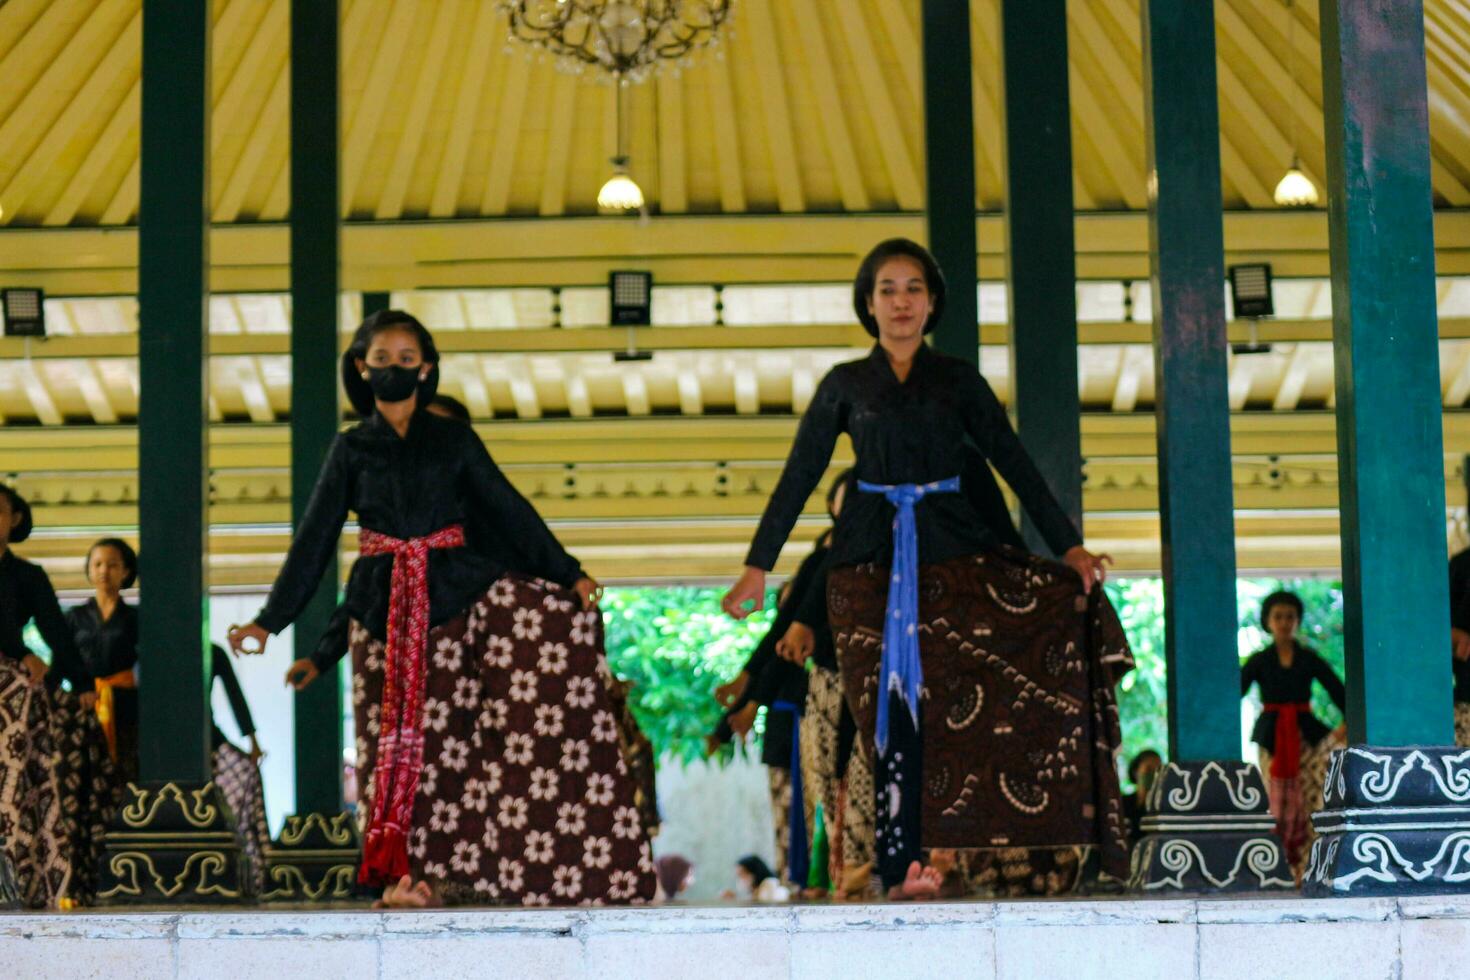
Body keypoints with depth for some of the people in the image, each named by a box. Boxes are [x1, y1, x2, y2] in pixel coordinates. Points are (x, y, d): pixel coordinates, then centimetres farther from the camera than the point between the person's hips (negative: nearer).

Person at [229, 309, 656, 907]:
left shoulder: (454, 441, 9)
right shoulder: (350, 449, 9)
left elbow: (508, 509, 7)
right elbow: (314, 538, 8)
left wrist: (567, 573, -2)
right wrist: (270, 619, 2)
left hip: (455, 590, 1)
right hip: (384, 608, -1)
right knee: (399, 734, -5)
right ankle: (404, 873, 0)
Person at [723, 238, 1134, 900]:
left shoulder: (958, 380, 12)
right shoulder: (845, 385, 11)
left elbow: (1014, 464, 7)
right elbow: (799, 476, 9)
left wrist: (1068, 547, -3)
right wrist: (758, 565, 2)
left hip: (947, 547, 1)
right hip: (872, 555, -1)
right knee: (892, 705, -9)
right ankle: (902, 866, -9)